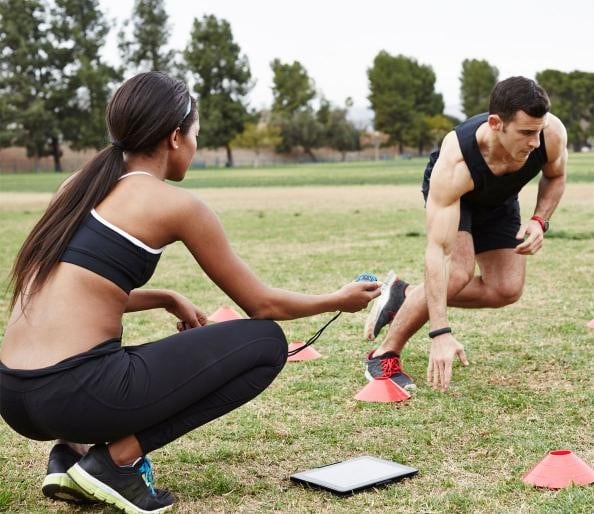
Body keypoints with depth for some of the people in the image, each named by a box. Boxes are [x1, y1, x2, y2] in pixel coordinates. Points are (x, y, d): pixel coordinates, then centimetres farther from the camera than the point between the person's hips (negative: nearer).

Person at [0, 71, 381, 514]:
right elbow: (262, 305, 4)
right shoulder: (176, 204, -4)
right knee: (265, 344, 3)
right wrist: (340, 301, 21)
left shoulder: (83, 186, 15)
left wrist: (168, 301, 26)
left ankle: (73, 451, 11)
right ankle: (116, 459, -1)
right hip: (74, 393, -8)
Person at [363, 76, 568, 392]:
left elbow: (555, 177, -7)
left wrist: (540, 220, -26)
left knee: (507, 290, -3)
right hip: (451, 194, -5)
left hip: (499, 199, 5)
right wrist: (440, 333, -53)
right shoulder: (454, 164, -46)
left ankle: (405, 296, 12)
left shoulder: (552, 133, -34)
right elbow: (437, 251, -48)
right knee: (458, 272, -29)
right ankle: (384, 357, -13)